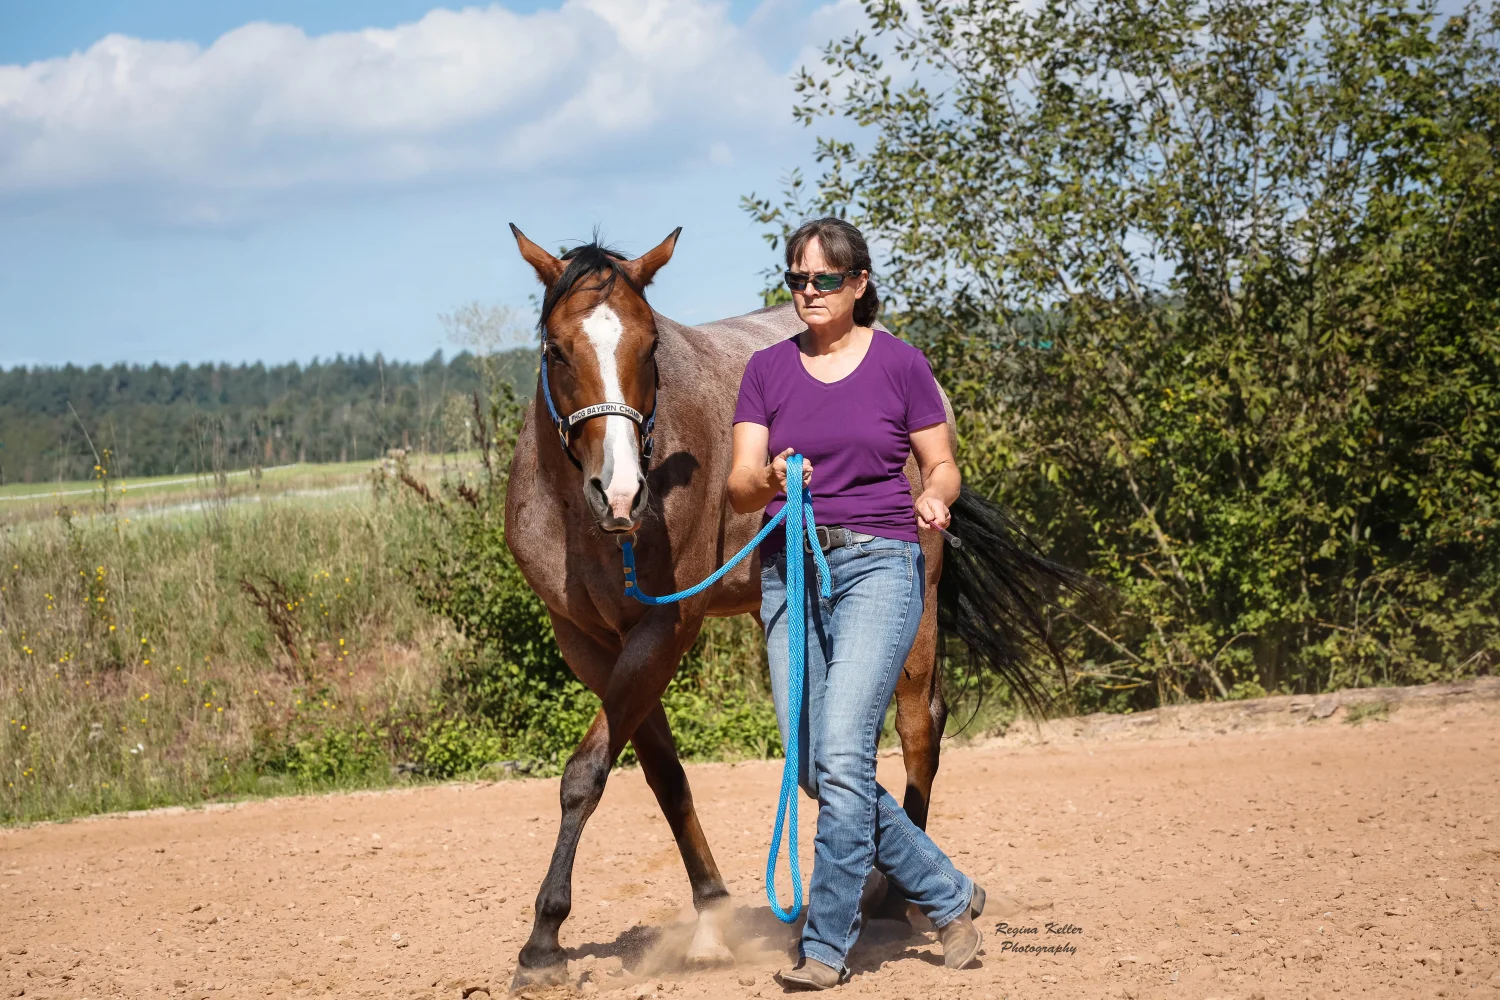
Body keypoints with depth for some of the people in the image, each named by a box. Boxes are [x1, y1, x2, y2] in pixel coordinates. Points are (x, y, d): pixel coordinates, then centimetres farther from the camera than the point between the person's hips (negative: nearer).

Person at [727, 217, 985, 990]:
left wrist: (934, 500, -16)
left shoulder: (899, 364, 1)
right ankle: (947, 896, 21)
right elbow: (739, 490, 2)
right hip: (789, 570, 4)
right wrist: (770, 480, -21)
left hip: (877, 565, -4)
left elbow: (941, 466, 6)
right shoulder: (768, 370, 8)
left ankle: (827, 945, -6)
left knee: (842, 757, -15)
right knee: (815, 770, 3)